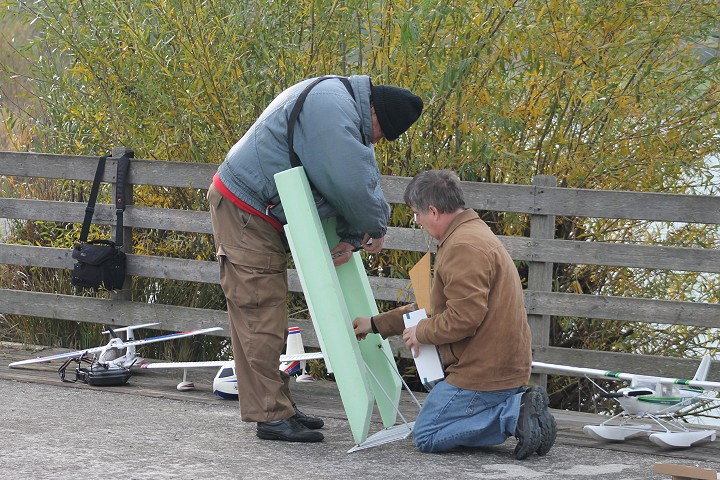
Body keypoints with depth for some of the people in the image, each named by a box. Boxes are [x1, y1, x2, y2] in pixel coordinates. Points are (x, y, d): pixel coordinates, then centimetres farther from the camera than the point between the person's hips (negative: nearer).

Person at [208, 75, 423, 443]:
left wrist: (349, 237, -5)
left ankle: (277, 407, 25)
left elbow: (363, 177, 9)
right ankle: (271, 416, -9)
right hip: (242, 210, -11)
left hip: (265, 217, 11)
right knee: (261, 314, -10)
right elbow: (352, 184, -28)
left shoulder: (345, 110, 10)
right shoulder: (332, 108, -24)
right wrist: (376, 228, -11)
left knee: (268, 313, 16)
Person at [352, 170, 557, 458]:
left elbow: (464, 317, -26)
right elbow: (439, 305, 26)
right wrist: (377, 324, 28)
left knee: (427, 437, -5)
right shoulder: (474, 234, 18)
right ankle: (518, 406, 4)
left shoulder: (463, 246, -18)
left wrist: (421, 333, -7)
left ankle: (514, 415, -14)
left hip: (482, 374, -11)